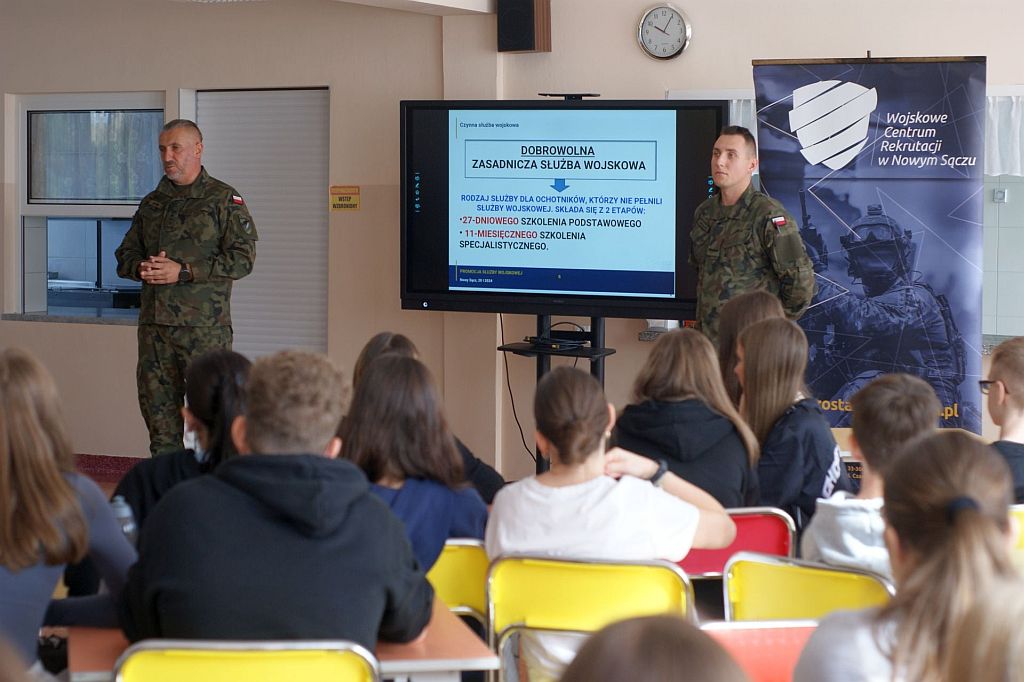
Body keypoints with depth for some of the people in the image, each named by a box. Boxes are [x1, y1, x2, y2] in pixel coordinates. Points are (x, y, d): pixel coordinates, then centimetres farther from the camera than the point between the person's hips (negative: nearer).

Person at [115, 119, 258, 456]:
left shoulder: (224, 200, 0)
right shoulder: (151, 203, 17)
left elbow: (242, 258, -10)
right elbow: (125, 254, 21)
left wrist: (183, 271, -16)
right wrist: (142, 268, -4)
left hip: (204, 327, -5)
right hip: (154, 325, 6)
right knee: (158, 412, 7)